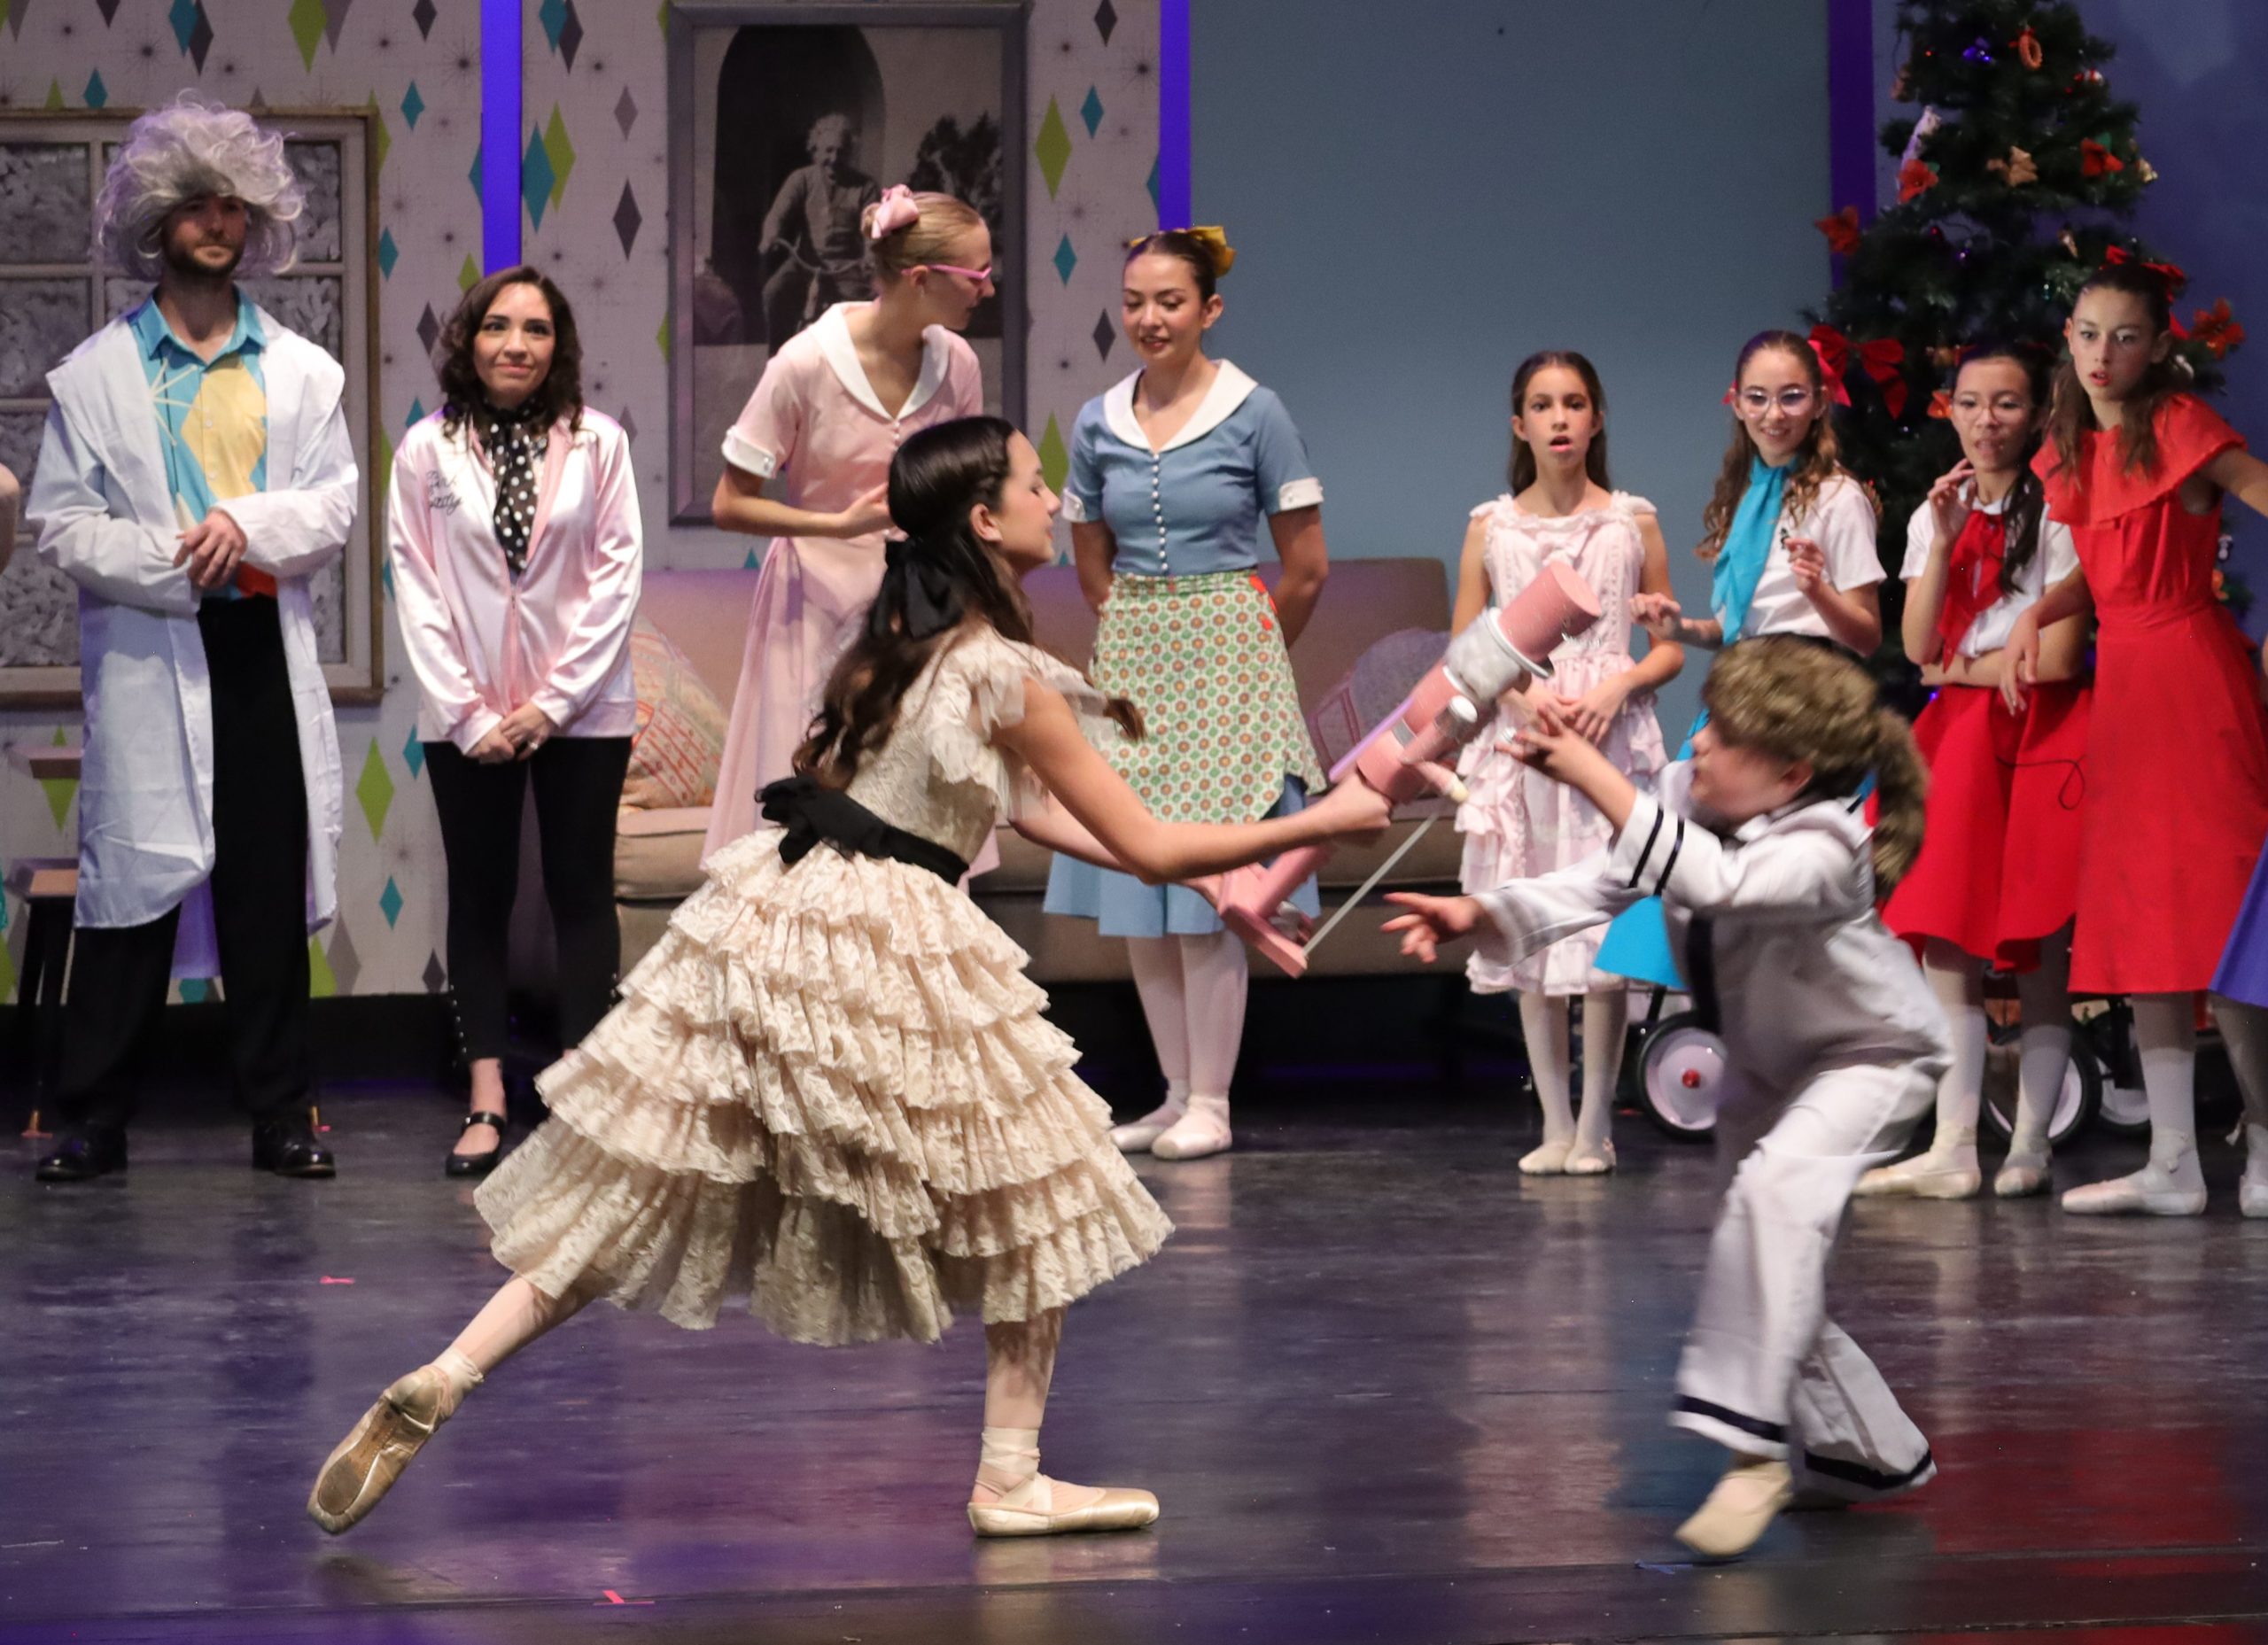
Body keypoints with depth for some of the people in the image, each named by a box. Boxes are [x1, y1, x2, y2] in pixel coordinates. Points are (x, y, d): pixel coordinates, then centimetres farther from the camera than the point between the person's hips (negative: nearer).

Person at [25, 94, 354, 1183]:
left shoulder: (301, 371, 13)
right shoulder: (95, 375, 5)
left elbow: (335, 508, 6)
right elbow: (60, 525, -1)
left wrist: (251, 526, -13)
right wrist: (176, 562, -14)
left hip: (266, 654, 3)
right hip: (145, 656, -2)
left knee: (270, 885, 4)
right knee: (133, 885, -4)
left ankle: (281, 1116, 10)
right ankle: (93, 1123, 1)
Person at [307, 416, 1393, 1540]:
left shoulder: (900, 633, 14)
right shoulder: (1009, 677, -11)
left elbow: (1022, 806, 22)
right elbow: (1147, 847, -7)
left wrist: (1209, 875, 21)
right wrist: (1320, 824, 2)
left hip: (774, 920, 7)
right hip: (891, 952, -7)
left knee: (634, 1194, 9)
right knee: (1032, 1198, 11)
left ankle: (436, 1385, -3)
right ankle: (1009, 1481, 14)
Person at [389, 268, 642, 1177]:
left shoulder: (598, 443, -1)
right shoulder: (427, 449, -1)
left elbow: (615, 576, -3)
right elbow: (416, 586, -2)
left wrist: (554, 701, -9)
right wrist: (469, 713, -8)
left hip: (579, 709, 0)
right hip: (467, 716, 1)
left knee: (582, 893, 2)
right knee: (478, 897, 5)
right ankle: (486, 1101, 7)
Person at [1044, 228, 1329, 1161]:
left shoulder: (1253, 415, -6)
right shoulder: (1099, 424, 6)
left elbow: (1306, 568, -1)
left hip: (1226, 655, -5)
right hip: (1130, 659, 5)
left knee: (1206, 886, -7)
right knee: (1135, 892, 5)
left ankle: (1211, 1102, -2)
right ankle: (1177, 1093, 13)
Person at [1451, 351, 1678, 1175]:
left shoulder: (1632, 522, 5)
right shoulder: (1491, 528, 8)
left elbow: (1670, 647, 7)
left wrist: (1616, 687, -11)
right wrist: (1521, 691, -8)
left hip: (1609, 735, -2)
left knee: (1604, 925, -7)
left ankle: (1596, 1124, -1)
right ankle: (1555, 1122, 7)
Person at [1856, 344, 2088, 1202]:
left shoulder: (2056, 513, -5)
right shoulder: (1935, 515, 12)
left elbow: (2059, 655, -12)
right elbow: (1918, 647, 2)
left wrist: (1963, 669, 0)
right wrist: (1944, 542, -8)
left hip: (2038, 736, -5)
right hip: (1958, 739, 6)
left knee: (2038, 944, -4)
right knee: (1945, 939, -2)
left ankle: (2030, 1145, 0)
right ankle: (1952, 1148, -2)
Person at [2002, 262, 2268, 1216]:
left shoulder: (2177, 424, -9)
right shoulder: (2070, 452, 12)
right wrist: (2037, 614, -1)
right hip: (2121, 681, 7)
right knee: (2138, 921, 6)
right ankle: (2172, 1165, 10)